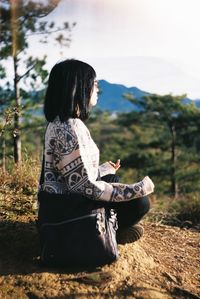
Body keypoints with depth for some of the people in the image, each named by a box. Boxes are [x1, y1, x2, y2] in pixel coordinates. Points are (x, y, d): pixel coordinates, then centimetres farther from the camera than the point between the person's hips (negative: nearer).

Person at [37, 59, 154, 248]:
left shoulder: (58, 122, 5)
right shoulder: (72, 128, -25)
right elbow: (87, 188, -25)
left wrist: (104, 169, 26)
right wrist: (139, 189, -17)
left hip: (59, 201, 10)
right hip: (63, 211, -10)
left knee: (111, 177, 22)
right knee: (139, 203, -9)